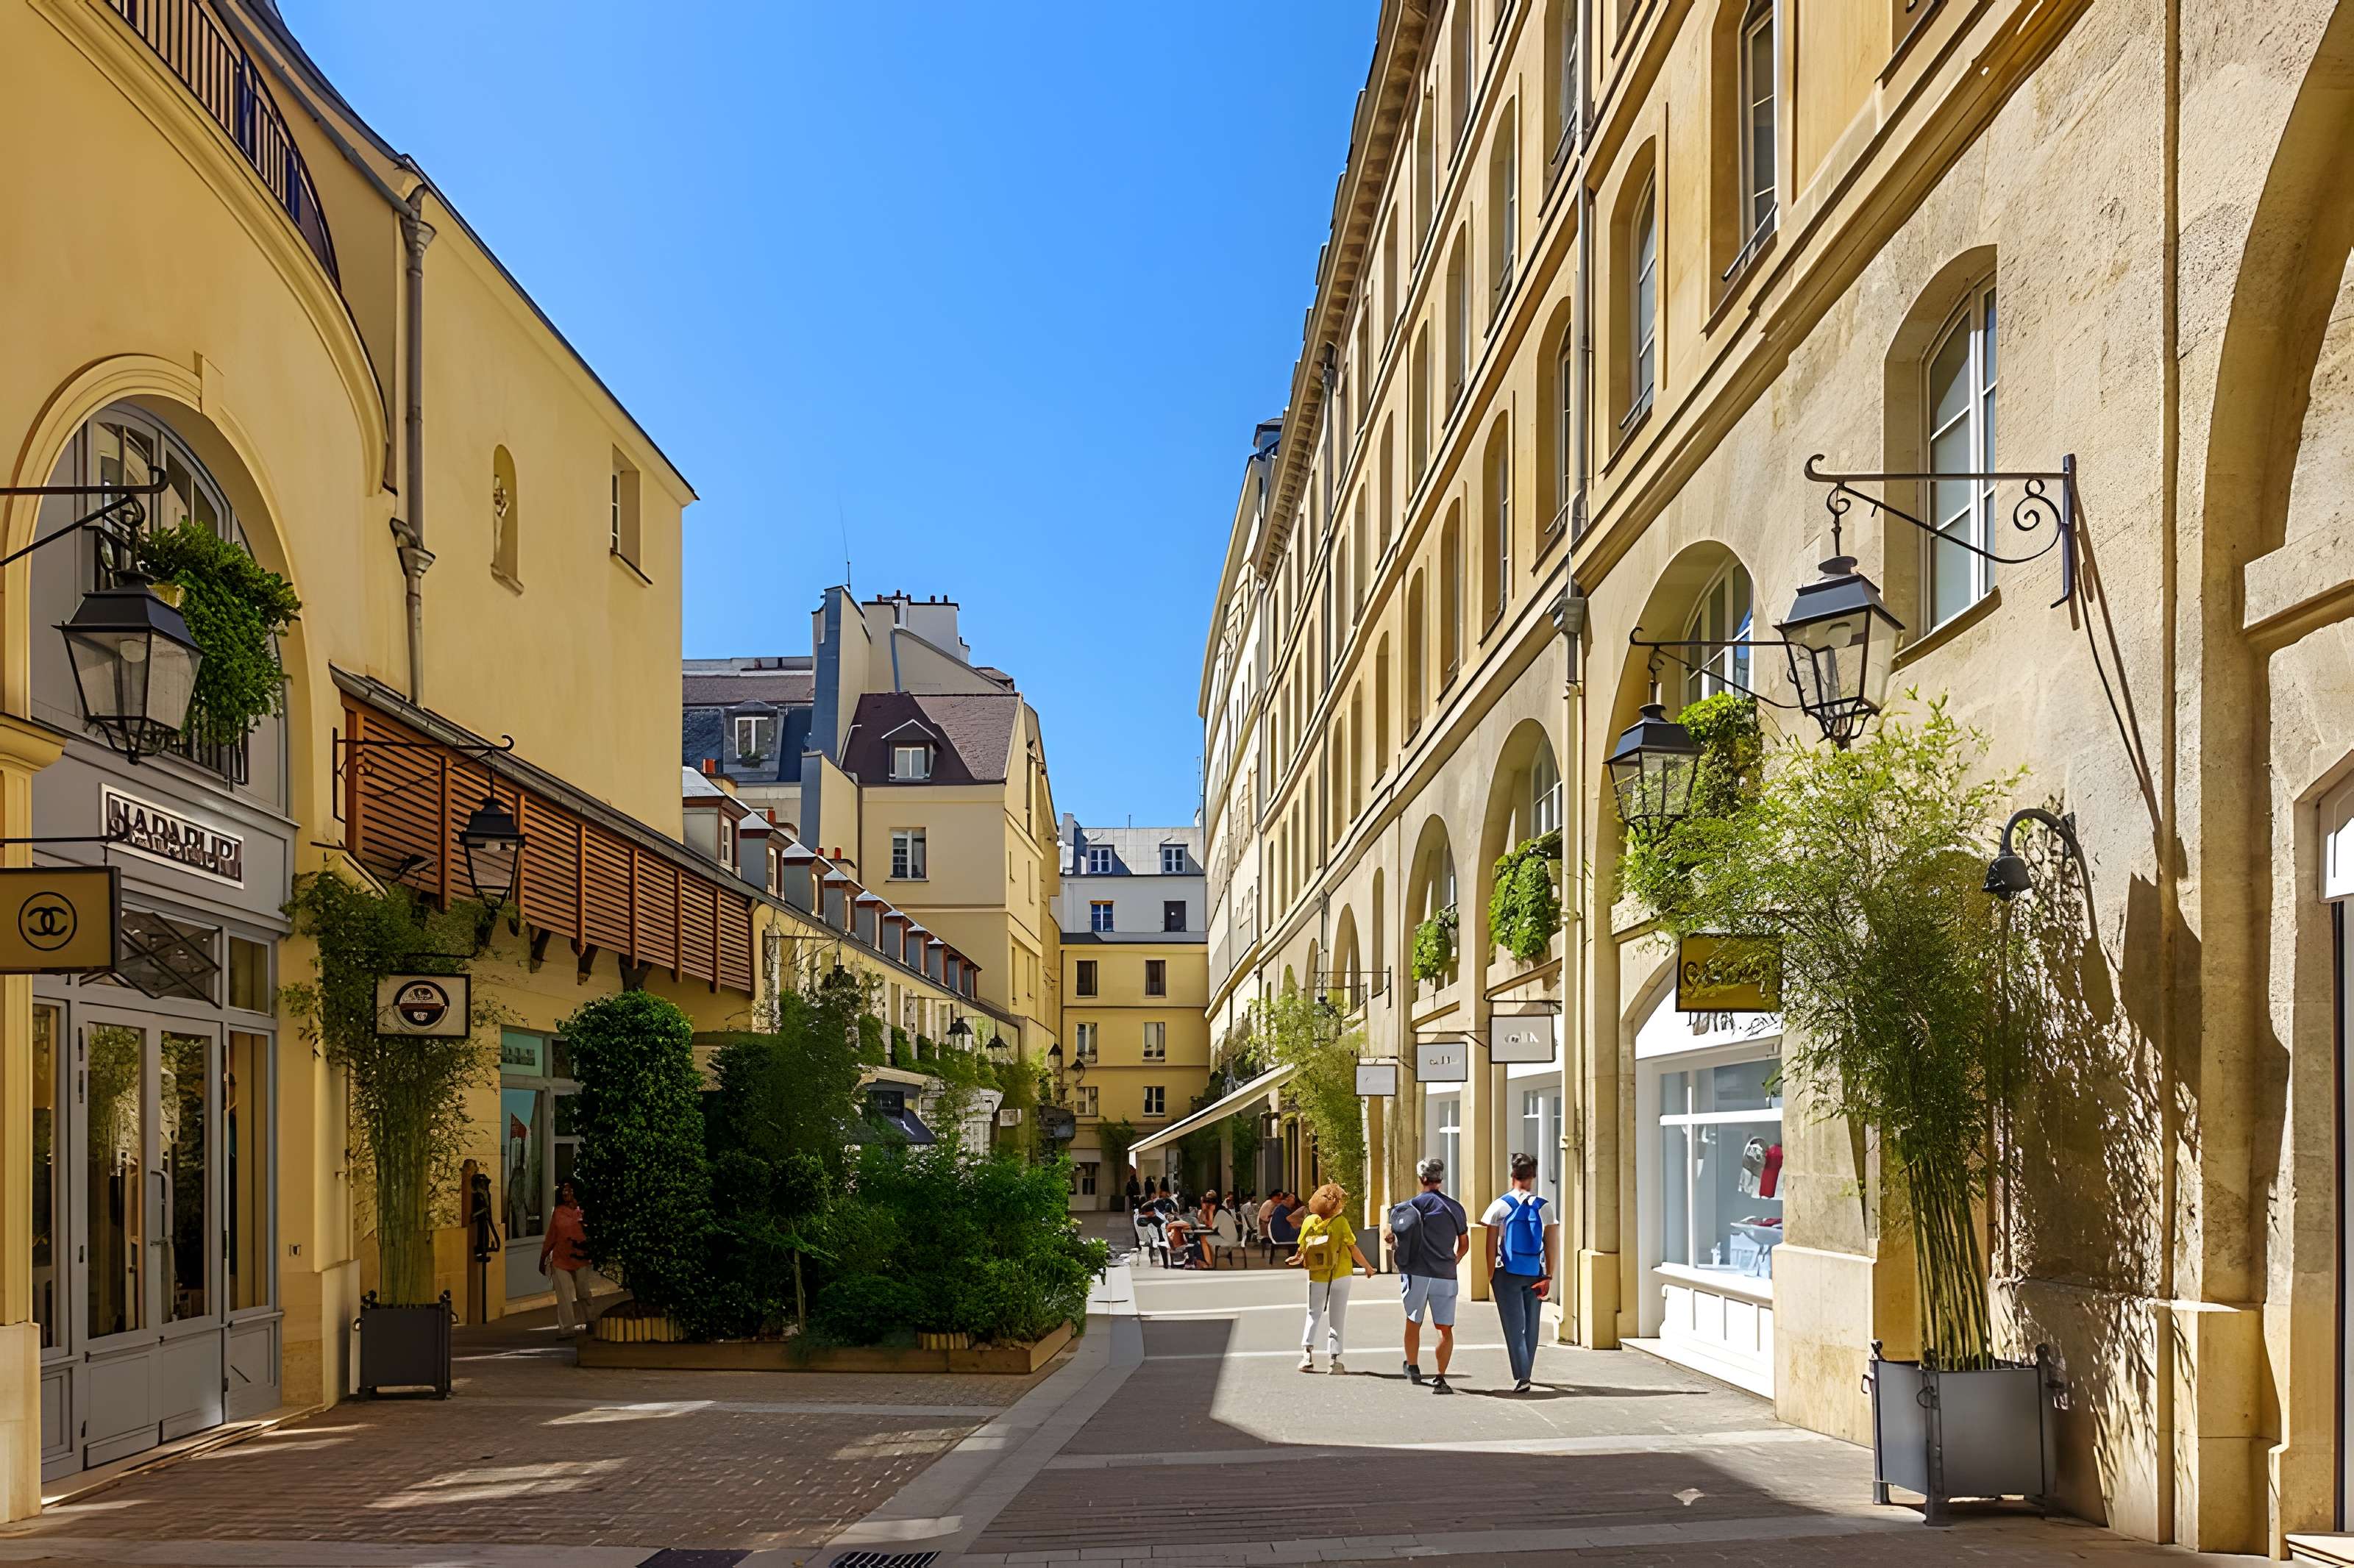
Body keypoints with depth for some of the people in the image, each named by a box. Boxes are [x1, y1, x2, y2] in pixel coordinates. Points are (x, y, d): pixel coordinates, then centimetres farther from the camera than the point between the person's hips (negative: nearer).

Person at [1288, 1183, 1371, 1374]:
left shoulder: (1308, 1222, -4)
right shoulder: (1340, 1222, -12)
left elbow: (1302, 1250, 2)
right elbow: (1353, 1249, -10)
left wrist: (1297, 1260, 25)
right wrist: (1368, 1267, 4)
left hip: (1316, 1277, 2)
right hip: (1340, 1275, -2)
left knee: (1313, 1315, 16)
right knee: (1336, 1318, 8)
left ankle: (1307, 1352, -1)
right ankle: (1335, 1360, 4)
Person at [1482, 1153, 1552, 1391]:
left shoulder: (1500, 1206, -5)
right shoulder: (1543, 1207, 1)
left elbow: (1491, 1246, -7)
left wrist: (1489, 1275, -1)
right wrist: (1549, 1277, -1)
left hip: (1508, 1273, -2)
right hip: (1535, 1273, 2)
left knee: (1514, 1326, -1)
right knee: (1531, 1326, 14)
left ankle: (1521, 1377, -12)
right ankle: (1525, 1374, 24)